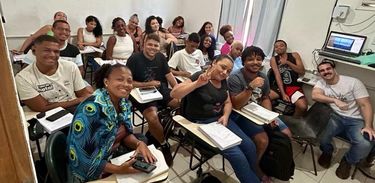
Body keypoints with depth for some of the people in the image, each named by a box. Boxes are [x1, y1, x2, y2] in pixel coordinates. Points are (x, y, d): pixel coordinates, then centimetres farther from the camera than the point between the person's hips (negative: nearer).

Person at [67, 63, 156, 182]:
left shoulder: (124, 102, -5)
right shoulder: (92, 108, -27)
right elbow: (79, 156, -25)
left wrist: (139, 143, -15)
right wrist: (118, 170, -28)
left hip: (115, 157, 7)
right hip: (91, 172, -6)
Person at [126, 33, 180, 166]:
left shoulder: (161, 57, 9)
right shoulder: (134, 59, -8)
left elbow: (169, 75, 10)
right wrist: (147, 84, -14)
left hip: (161, 90, 6)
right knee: (152, 117, -32)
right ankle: (164, 145, -3)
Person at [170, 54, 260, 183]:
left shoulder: (223, 81, 8)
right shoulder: (200, 76, -14)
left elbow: (227, 102, 14)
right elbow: (174, 94, -22)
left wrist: (225, 116, -7)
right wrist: (198, 83, -33)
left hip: (220, 119, 7)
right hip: (201, 123, -7)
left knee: (249, 146, -6)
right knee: (237, 155, -19)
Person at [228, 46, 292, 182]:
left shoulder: (263, 77, 3)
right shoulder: (235, 77, -19)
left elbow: (265, 98, 11)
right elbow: (236, 105, -25)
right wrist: (251, 87, -34)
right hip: (241, 115, -7)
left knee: (286, 135, 2)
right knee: (263, 140, -26)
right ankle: (254, 166, 3)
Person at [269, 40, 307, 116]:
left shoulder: (294, 55, 11)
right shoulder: (273, 59, 6)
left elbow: (302, 72, 1)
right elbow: (277, 76, -6)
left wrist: (287, 62, -8)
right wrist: (283, 93, -16)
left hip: (294, 87, 0)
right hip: (280, 87, 0)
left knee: (303, 107, -29)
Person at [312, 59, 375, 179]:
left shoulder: (353, 82, -6)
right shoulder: (321, 83, 3)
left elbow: (365, 105, -9)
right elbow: (315, 95, -17)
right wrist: (335, 100, -30)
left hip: (356, 119, -1)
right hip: (336, 117, 2)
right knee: (321, 134, -28)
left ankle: (347, 161, 7)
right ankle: (327, 152, 11)